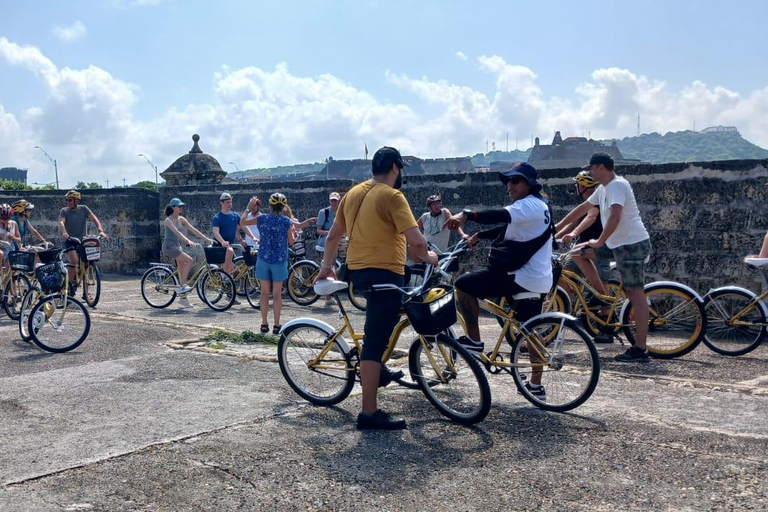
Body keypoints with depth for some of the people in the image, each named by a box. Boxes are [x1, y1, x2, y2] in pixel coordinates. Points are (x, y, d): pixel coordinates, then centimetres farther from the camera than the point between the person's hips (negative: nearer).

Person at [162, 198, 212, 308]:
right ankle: (182, 286, -20)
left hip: (177, 246, 8)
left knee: (182, 269, 3)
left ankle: (182, 297, 9)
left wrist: (206, 238, -4)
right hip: (169, 246, -8)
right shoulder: (168, 220, -12)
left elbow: (193, 230, 4)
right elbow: (177, 232, -27)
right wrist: (188, 241, -41)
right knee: (189, 260, -23)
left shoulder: (181, 219, 9)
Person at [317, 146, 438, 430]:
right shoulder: (392, 196, -12)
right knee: (375, 341, -5)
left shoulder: (353, 193, 11)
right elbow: (416, 241, -20)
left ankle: (377, 370, 32)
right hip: (383, 273, -8)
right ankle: (369, 413, -1)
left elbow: (332, 236, 18)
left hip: (357, 270, 8)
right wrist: (428, 256, 1)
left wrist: (326, 267, 30)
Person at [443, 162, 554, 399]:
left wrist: (466, 215, -47)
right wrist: (479, 235, 27)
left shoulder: (529, 205, -15)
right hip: (539, 280, 11)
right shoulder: (536, 206, 19)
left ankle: (473, 340, -2)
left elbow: (501, 215, -35)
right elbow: (506, 227, 30)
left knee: (463, 285, -9)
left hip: (520, 277, -11)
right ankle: (536, 384, 23)